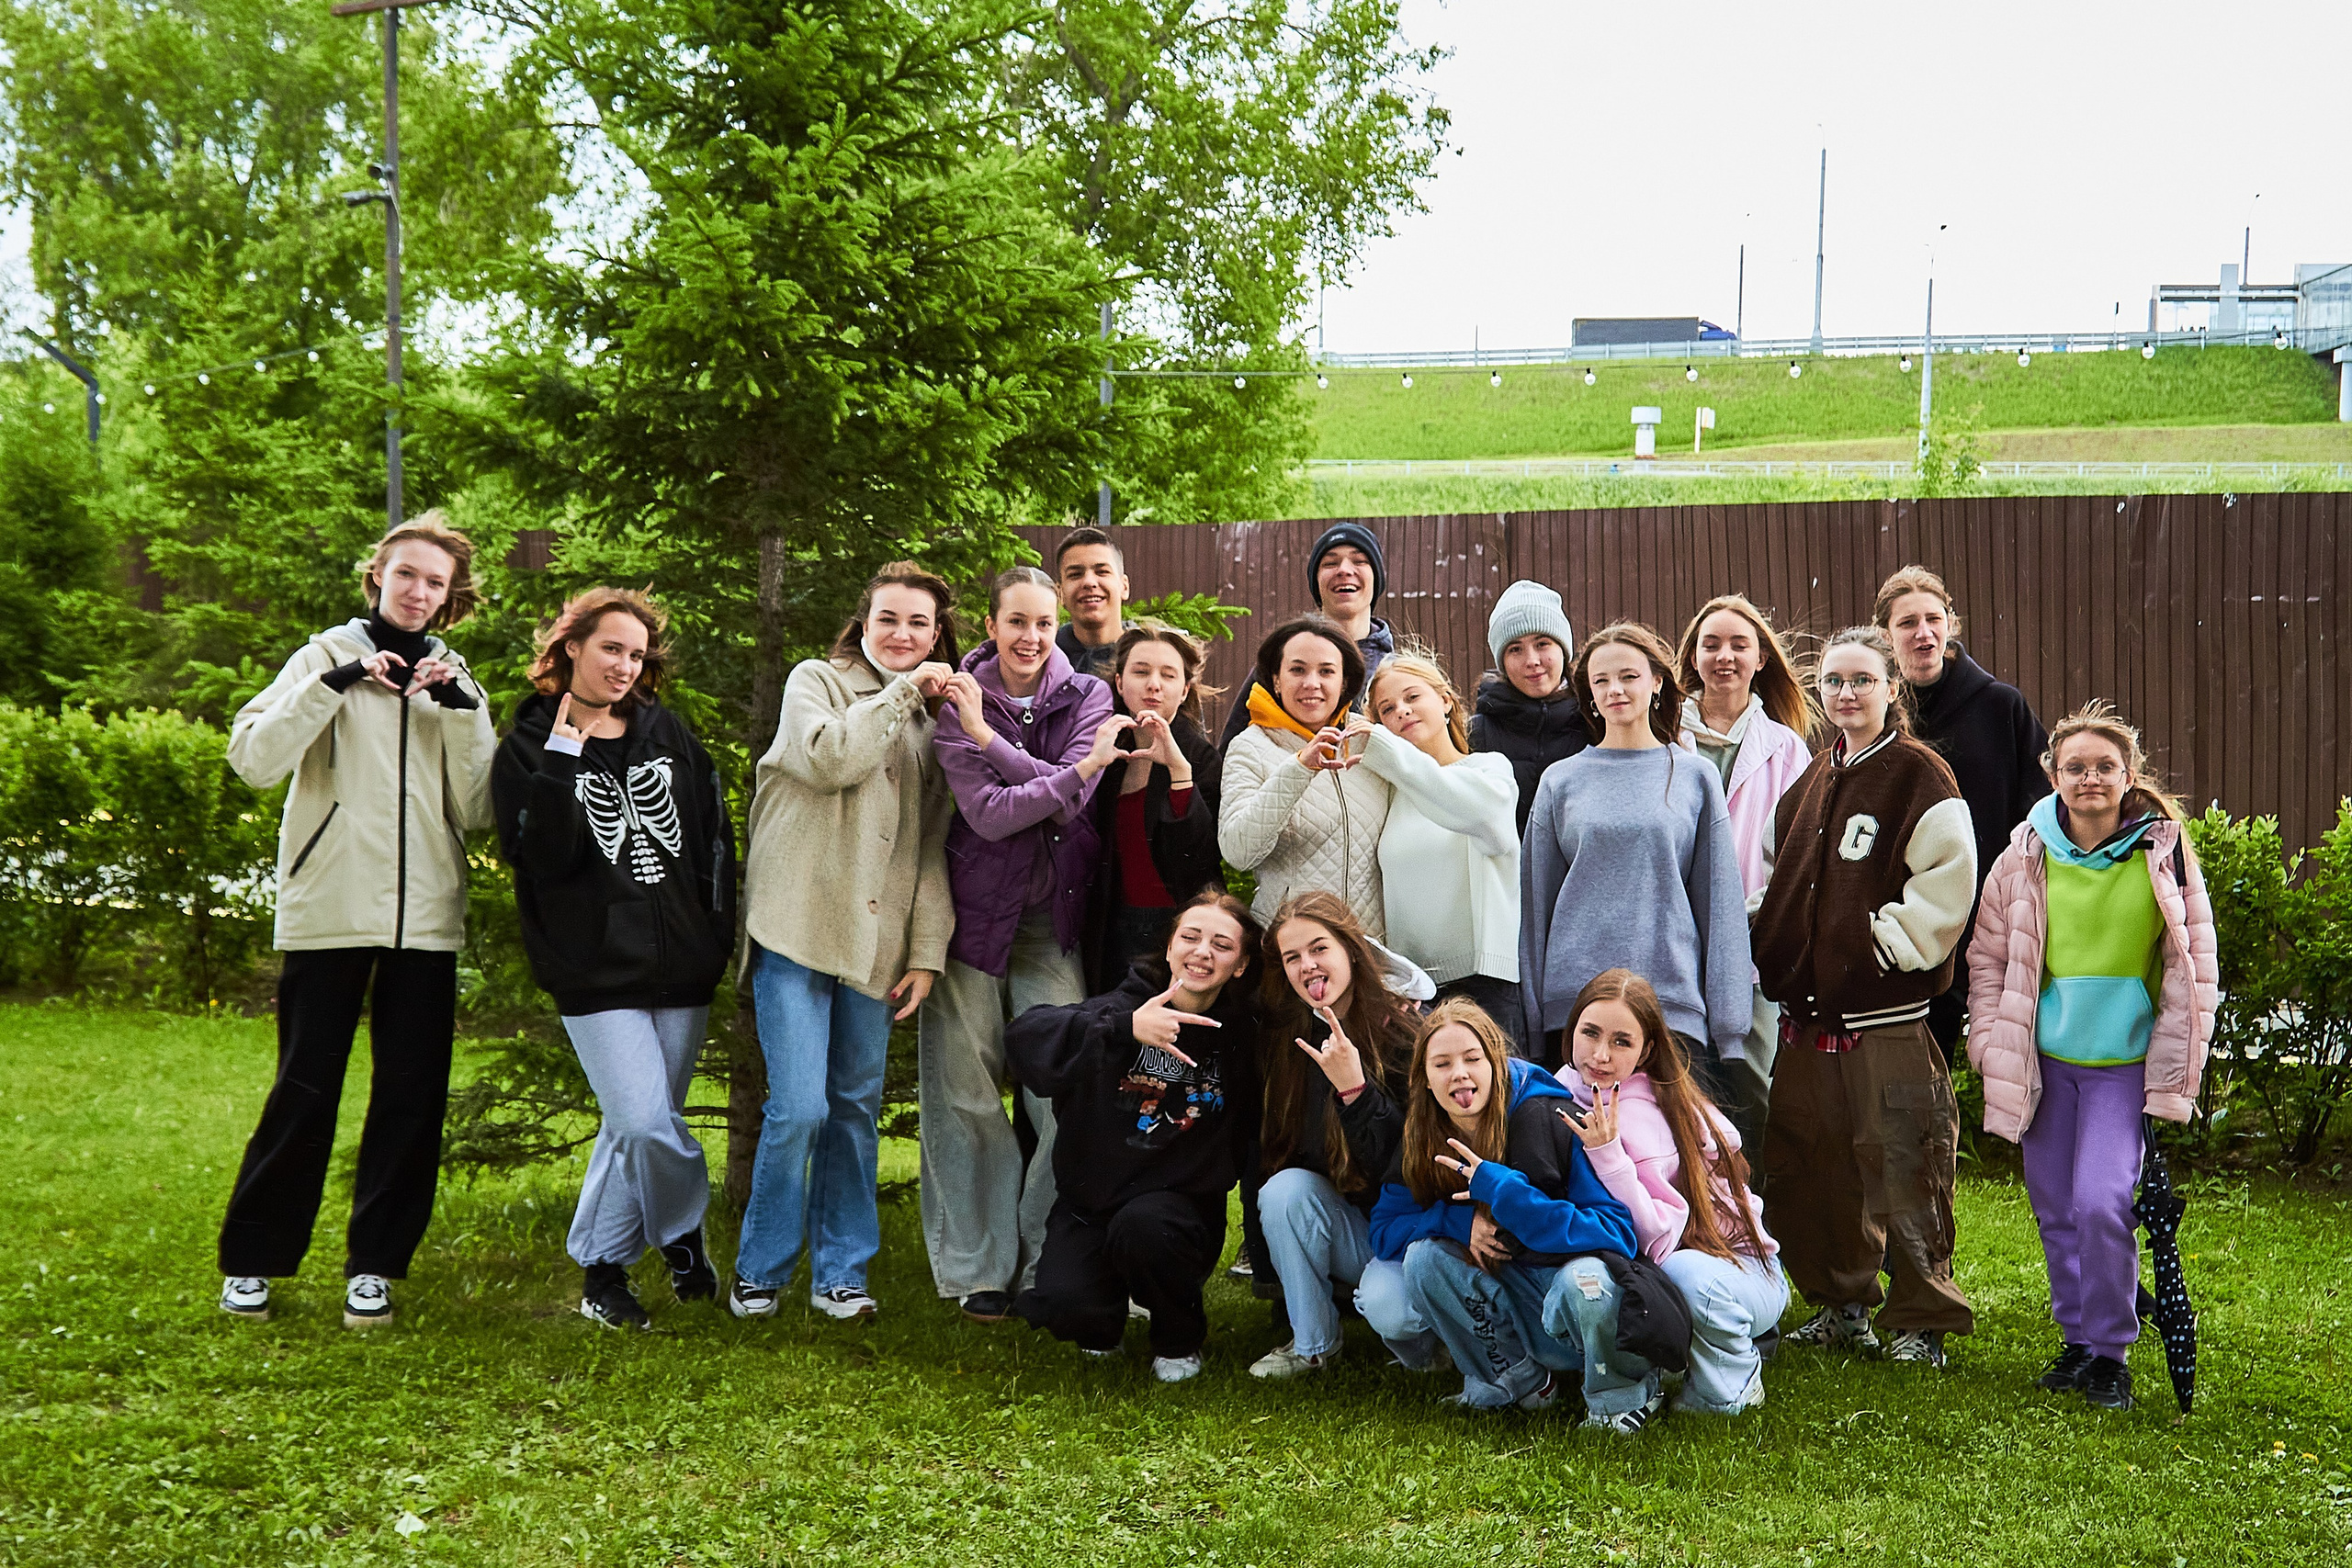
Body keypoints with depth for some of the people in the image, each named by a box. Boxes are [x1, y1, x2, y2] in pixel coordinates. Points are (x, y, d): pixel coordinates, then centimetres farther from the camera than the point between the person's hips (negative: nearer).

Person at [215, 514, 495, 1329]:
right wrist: (339, 681, -17)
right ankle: (251, 1260, 13)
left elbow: (477, 812, 3)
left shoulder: (454, 681, 13)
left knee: (411, 1094, 4)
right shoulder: (328, 657, 4)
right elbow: (253, 759, -11)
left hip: (424, 917, 3)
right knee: (305, 1091, 0)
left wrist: (461, 711, -8)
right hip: (329, 910, -3)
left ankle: (373, 1264, 15)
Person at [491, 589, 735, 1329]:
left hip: (680, 966, 4)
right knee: (647, 1125, -14)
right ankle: (684, 1233, 11)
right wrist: (561, 761, -18)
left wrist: (718, 936, 7)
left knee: (635, 1126, 9)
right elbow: (541, 858, -13)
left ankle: (602, 1270, 26)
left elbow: (713, 836, 14)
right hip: (596, 970, -4)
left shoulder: (667, 733, 11)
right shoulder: (530, 748, 0)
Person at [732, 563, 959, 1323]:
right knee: (798, 1107, -10)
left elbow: (933, 846, 12)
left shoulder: (931, 721, 17)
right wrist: (900, 692, -9)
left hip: (877, 939, 4)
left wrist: (927, 951, 4)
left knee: (857, 1108, 6)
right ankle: (760, 1271, 8)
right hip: (798, 928, -4)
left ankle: (841, 1273, 18)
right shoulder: (816, 682, 5)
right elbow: (829, 756, -18)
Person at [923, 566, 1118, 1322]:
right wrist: (1082, 767, -21)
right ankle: (980, 1267, 15)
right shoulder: (959, 703, -3)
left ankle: (1046, 1262, 10)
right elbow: (987, 813, -16)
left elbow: (1070, 803, -13)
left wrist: (990, 736, -16)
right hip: (973, 911, -1)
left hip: (1054, 918, 1)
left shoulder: (1087, 697, 2)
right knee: (966, 1096, 3)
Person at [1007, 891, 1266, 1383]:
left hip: (1180, 1204, 0)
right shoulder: (1126, 1005, -10)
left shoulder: (1243, 1031, -3)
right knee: (1063, 1304, -26)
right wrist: (1125, 1028, -39)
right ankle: (1106, 1319, 14)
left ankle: (1181, 1340, -4)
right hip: (1090, 1199, 0)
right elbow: (1023, 1036, -27)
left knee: (1141, 1224, -34)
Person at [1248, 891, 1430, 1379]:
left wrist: (1354, 1087, -32)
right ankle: (1312, 1343, -6)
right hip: (1344, 1224, 5)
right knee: (1285, 1189, -25)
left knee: (1387, 1306, -32)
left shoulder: (1405, 1029, -17)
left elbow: (1402, 1160, -21)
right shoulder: (1290, 1036, -1)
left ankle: (1421, 1345, 6)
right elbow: (1279, 1151, 9)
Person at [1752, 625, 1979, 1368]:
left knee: (1901, 1166, -4)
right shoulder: (1812, 778, 15)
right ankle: (1841, 1306, 24)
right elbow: (1780, 879, 25)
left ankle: (1921, 1321, 7)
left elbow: (1949, 881, -12)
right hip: (1807, 1007, 7)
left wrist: (1888, 944, -12)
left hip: (1887, 1010, -7)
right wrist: (1773, 953, 13)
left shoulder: (1919, 777, -5)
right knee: (1804, 1164, 10)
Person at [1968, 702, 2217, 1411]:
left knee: (2102, 1202, -14)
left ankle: (2111, 1351, 4)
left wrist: (2175, 1071, 0)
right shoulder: (2026, 855, 1)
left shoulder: (2163, 852, -4)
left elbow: (2194, 966, 2)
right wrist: (1994, 1049, 3)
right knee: (2056, 1210, 9)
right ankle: (2076, 1339, 27)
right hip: (2044, 1058, 3)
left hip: (2124, 1062, -3)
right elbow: (1989, 956, 10)